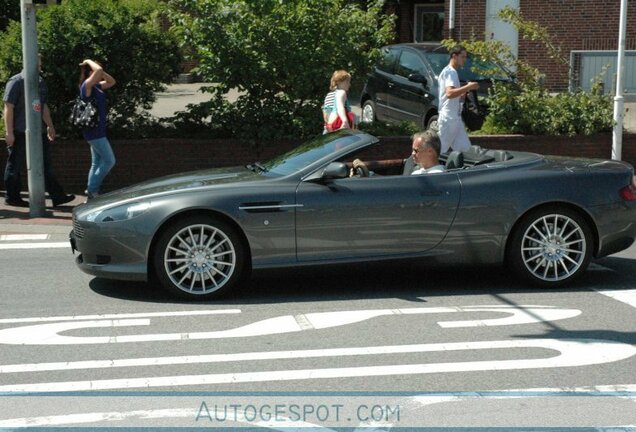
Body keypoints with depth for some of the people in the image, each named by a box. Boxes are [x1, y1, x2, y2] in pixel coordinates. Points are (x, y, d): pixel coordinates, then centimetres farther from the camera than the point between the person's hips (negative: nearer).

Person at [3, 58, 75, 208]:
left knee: (45, 164, 6)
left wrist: (50, 126, 24)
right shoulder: (16, 82, -8)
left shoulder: (40, 83, 15)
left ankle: (57, 196, 7)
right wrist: (9, 132, -16)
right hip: (19, 133, -7)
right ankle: (12, 197, 13)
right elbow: (8, 108, -12)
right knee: (15, 166, 3)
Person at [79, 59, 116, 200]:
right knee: (109, 161, -6)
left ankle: (91, 191, 17)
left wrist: (96, 69, 10)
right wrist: (89, 61, -10)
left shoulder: (96, 86, 11)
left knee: (96, 163, 13)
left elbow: (111, 81, 21)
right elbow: (99, 70, -29)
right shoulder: (87, 85, -15)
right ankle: (92, 189, 0)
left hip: (97, 130, 9)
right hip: (94, 130, -9)